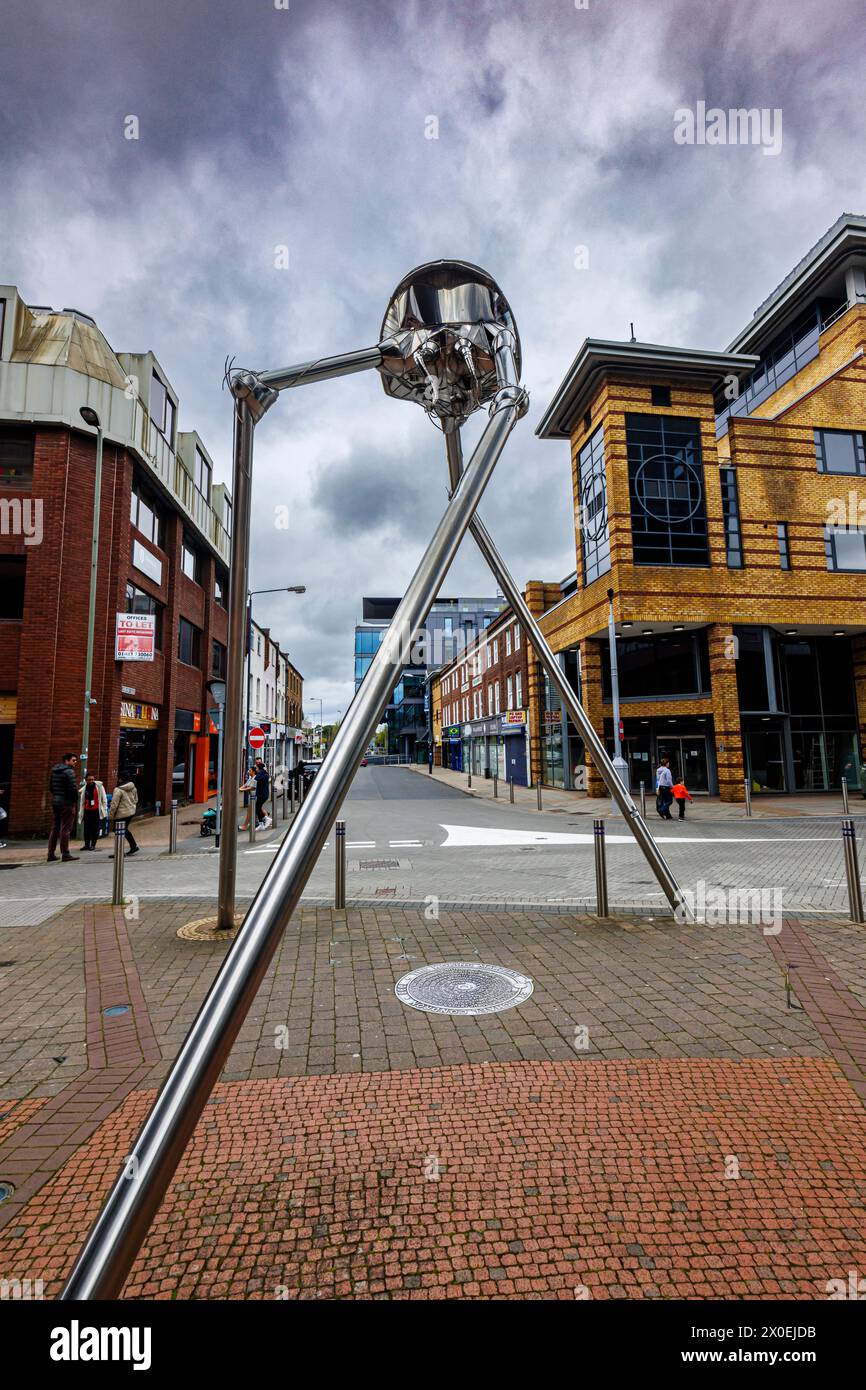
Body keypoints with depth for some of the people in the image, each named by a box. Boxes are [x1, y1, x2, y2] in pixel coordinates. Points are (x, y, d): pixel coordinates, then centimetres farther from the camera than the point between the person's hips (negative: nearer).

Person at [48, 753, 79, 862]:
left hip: (55, 801, 8)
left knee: (55, 828, 13)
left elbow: (50, 787, 17)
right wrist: (75, 801, -7)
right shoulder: (69, 771, -13)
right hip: (67, 803, -8)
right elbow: (73, 788, -19)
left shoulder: (53, 771, 14)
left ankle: (51, 854, 16)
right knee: (65, 829, -4)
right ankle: (65, 854, -1)